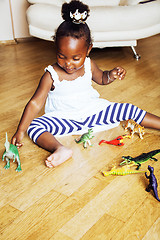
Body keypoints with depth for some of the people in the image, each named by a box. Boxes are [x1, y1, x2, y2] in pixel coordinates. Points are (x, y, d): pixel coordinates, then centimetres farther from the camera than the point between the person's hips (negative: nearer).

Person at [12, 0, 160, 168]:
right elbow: (35, 104, -18)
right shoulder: (52, 75, -17)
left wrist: (111, 75, -7)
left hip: (92, 110, 3)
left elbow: (101, 78, 17)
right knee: (34, 126, -29)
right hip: (64, 119, -2)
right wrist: (20, 131, -25)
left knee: (127, 109, -9)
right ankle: (61, 149, -50)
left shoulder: (88, 65, -6)